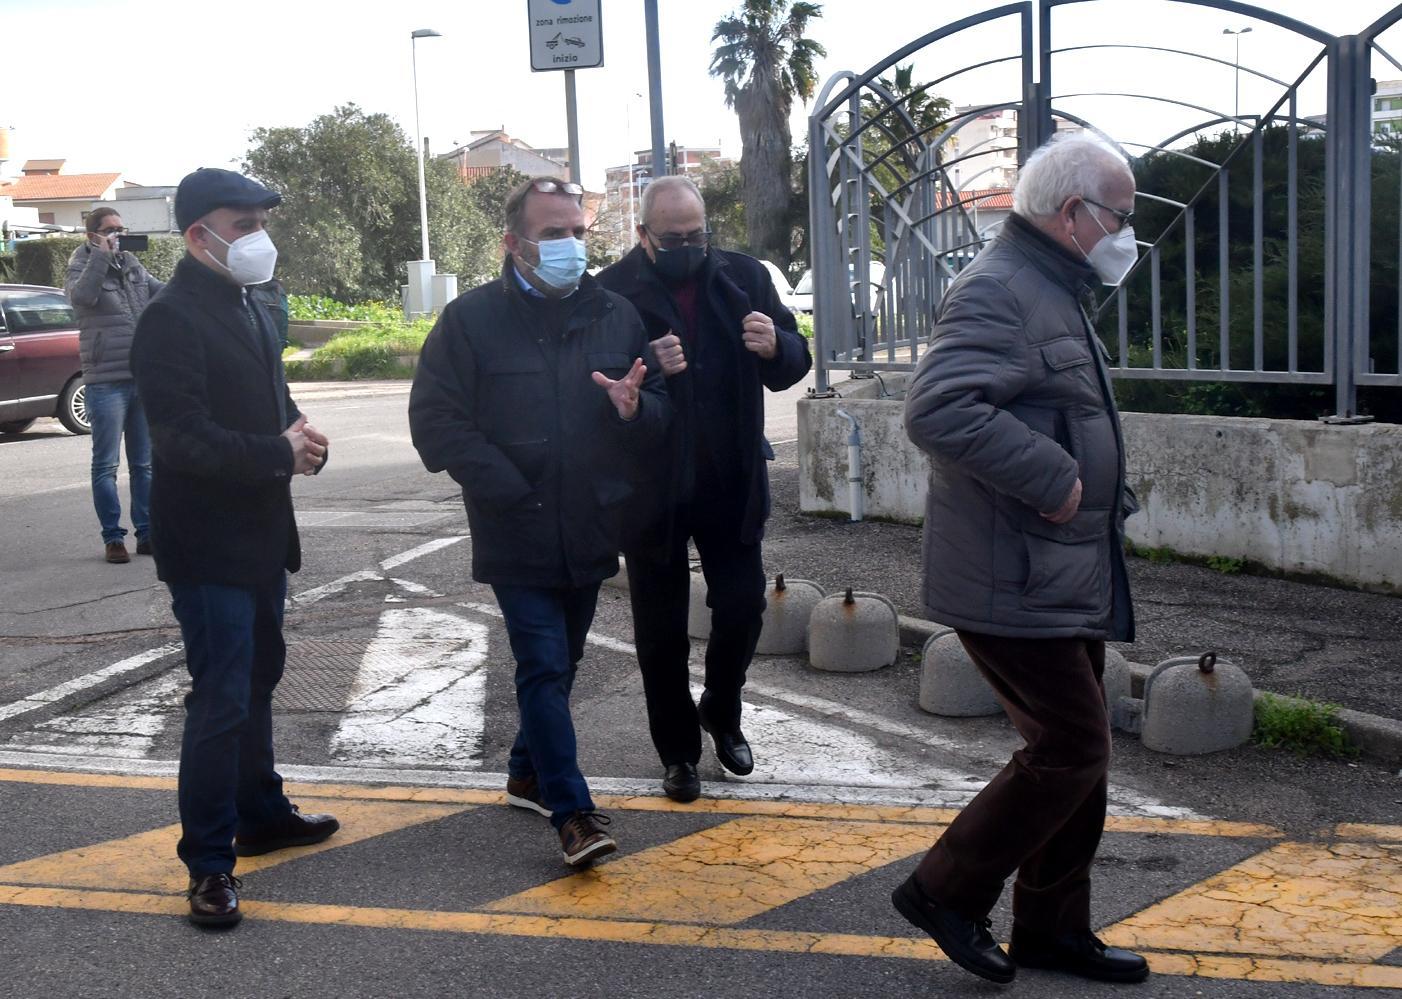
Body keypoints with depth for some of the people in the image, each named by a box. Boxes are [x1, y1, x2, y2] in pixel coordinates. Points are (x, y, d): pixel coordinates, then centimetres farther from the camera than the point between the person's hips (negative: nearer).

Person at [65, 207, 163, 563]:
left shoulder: (133, 265, 12)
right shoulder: (82, 269, -4)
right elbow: (81, 297, -26)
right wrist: (100, 255, -21)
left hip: (143, 380, 6)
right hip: (106, 384, -6)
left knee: (144, 464, 11)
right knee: (106, 466, 1)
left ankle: (147, 534, 18)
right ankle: (113, 538, 6)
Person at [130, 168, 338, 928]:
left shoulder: (249, 310, 14)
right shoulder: (171, 320, -16)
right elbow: (184, 438, -25)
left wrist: (304, 440, -4)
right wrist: (282, 454, -19)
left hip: (260, 534, 9)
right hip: (207, 543, -9)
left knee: (257, 681, 20)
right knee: (221, 701, -7)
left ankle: (261, 813, 35)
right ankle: (209, 862, 2)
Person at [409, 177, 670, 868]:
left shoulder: (615, 316, 7)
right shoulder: (472, 319, -5)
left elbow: (663, 413, 12)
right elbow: (436, 420, -9)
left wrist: (635, 407, -14)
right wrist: (508, 492, -16)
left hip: (592, 532, 5)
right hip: (518, 536, -5)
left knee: (560, 662, 17)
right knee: (544, 667, -9)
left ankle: (528, 773, 36)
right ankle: (571, 811, -3)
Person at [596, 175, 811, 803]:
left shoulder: (743, 276, 2)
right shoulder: (613, 291, -9)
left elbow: (795, 363, 3)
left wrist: (775, 347, -20)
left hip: (731, 483, 3)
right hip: (651, 488, -2)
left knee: (743, 607, 6)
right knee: (661, 630, 8)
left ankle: (721, 714, 34)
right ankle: (678, 751, 26)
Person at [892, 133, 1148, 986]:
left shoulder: (1054, 293, 17)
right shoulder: (998, 292, -18)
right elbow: (939, 408, -33)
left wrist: (1101, 493, 16)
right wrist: (1052, 478, -27)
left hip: (1067, 578, 11)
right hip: (1017, 583, -11)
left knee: (1078, 752, 15)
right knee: (1072, 751, -6)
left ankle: (1054, 928, 27)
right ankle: (948, 892, 10)